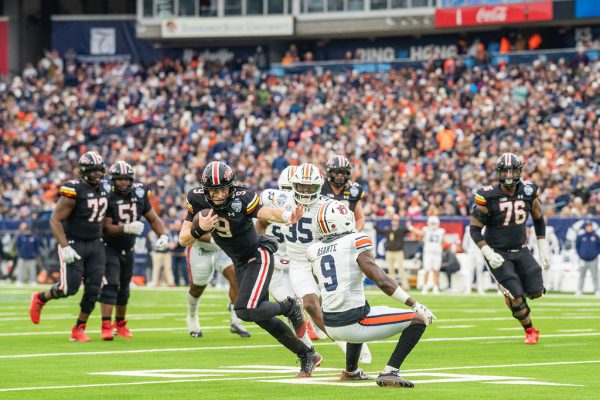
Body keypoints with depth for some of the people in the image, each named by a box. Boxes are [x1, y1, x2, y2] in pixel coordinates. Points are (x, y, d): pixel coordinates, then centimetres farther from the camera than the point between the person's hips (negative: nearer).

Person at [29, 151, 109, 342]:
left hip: (95, 243, 6)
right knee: (69, 288, -9)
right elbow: (55, 220, -18)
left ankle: (79, 330, 9)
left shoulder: (103, 189, 5)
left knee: (93, 289, -2)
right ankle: (40, 298, 21)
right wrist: (64, 247, -24)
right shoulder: (74, 191, -18)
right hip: (73, 244, -6)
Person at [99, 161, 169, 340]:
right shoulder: (107, 197, -20)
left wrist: (163, 235, -12)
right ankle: (106, 326, -22)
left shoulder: (139, 194, -4)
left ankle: (120, 324, 32)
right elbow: (107, 228, -25)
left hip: (128, 249, 5)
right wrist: (126, 228, -42)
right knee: (111, 284, -19)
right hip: (109, 248, -5)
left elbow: (153, 218, 5)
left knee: (124, 288, 15)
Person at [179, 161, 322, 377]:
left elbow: (267, 213, -43)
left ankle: (290, 307, 6)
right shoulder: (197, 199, -13)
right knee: (261, 317, 10)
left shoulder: (242, 198, -26)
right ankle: (308, 355, 24)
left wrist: (287, 217, -65)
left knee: (246, 310, -22)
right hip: (240, 263, 7)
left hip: (258, 256, -6)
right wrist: (200, 228, -31)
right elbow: (183, 240, -10)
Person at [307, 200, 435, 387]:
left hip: (331, 326, 7)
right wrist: (416, 306, -12)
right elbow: (382, 282, -17)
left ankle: (350, 371, 47)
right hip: (353, 324, -7)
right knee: (419, 320, 0)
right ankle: (389, 373, -7)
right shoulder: (356, 243, -12)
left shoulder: (314, 251, 5)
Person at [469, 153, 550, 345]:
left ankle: (510, 291, 25)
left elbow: (538, 220, 12)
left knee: (536, 291, -7)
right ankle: (530, 330, 13)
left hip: (520, 250, 4)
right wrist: (488, 254, -19)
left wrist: (543, 248, 8)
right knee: (516, 297, -12)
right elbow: (474, 228, -10)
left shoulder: (529, 192, -5)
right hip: (498, 253, -4)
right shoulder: (488, 197, -16)